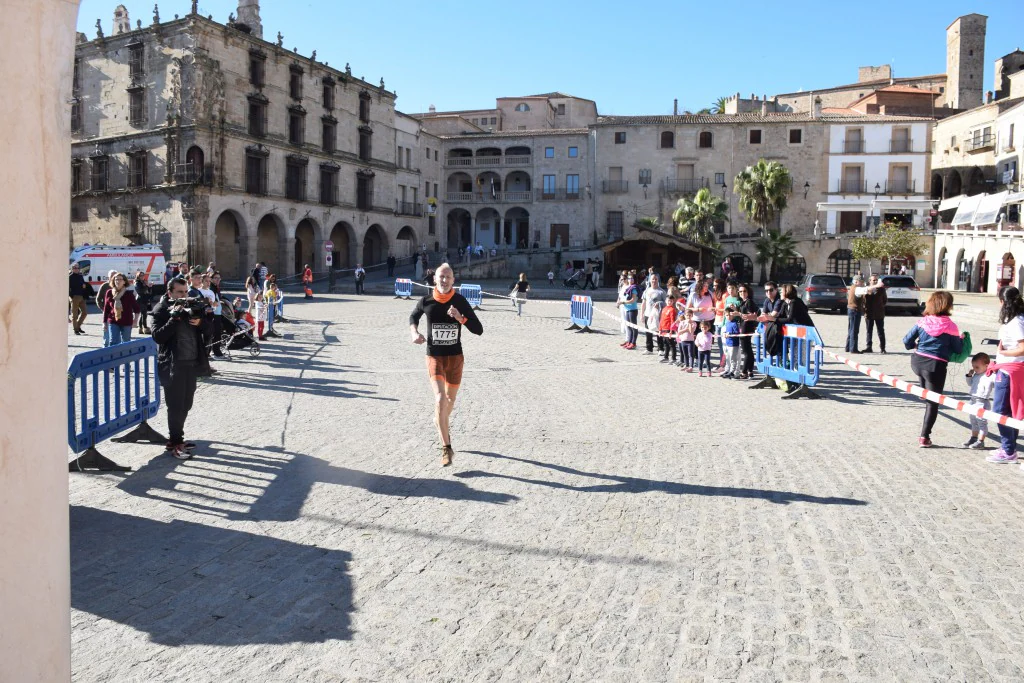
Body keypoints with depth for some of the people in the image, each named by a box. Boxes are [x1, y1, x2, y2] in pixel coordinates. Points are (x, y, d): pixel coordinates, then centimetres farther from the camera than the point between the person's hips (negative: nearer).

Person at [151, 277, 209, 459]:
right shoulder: (161, 310, -6)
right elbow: (158, 337, -18)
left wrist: (200, 322, -8)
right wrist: (174, 318, -25)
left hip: (192, 363, 6)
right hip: (173, 365, -6)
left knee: (186, 404, 11)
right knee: (175, 406, -2)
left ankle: (177, 437, 24)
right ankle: (174, 443, 6)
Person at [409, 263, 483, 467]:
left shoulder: (460, 301, -7)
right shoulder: (426, 301, -6)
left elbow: (478, 330, -9)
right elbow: (413, 317, 16)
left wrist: (460, 318, -25)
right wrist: (414, 331, -5)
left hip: (455, 357, 2)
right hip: (434, 357, -2)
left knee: (450, 399, 17)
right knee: (440, 399, -17)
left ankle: (441, 422, 50)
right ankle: (446, 448, -14)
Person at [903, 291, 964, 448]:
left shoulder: (922, 322, 0)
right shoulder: (950, 326, -8)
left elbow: (907, 341, 1)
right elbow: (958, 349, 0)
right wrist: (961, 339, 20)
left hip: (917, 362, 4)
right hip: (936, 365, -4)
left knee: (927, 397, 27)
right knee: (933, 402, 6)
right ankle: (924, 437, 5)